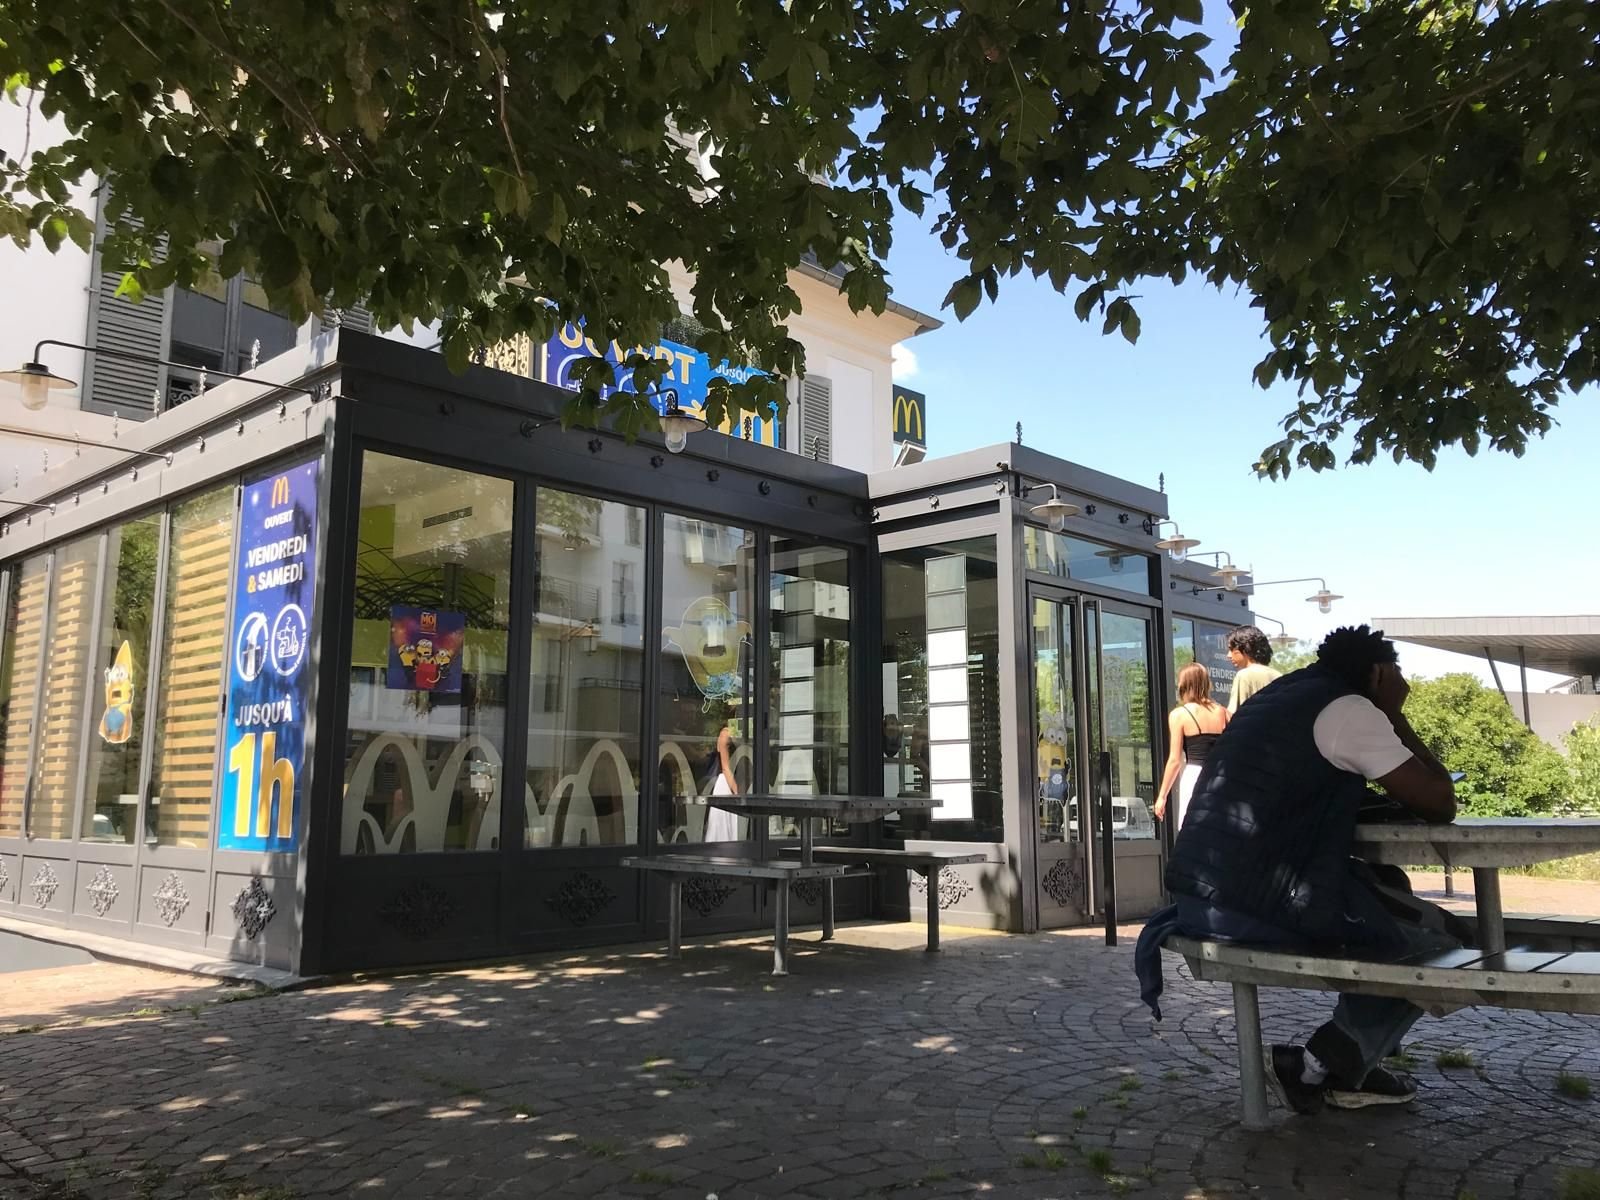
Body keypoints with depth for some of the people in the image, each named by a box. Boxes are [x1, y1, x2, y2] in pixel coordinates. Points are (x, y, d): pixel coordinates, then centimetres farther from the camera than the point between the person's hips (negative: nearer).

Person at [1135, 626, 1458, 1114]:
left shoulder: (1279, 697, 23)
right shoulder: (1351, 708, -4)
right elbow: (1440, 805, -1)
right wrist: (1395, 717, 9)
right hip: (1267, 901, -9)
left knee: (1388, 899, 27)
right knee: (1432, 939, 11)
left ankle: (1348, 1067, 28)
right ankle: (1319, 1067, 8)